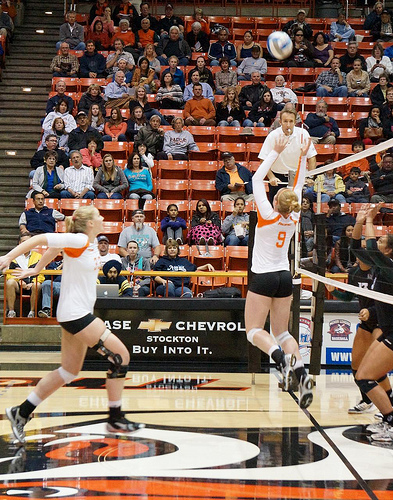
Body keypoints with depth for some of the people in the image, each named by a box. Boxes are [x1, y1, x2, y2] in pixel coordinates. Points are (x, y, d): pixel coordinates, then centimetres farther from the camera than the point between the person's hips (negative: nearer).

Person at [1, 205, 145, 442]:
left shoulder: (91, 241, 9)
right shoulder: (79, 241, -16)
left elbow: (56, 247, 22)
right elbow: (41, 239, -18)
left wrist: (37, 268, 32)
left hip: (78, 314, 10)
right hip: (75, 314, -10)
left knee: (69, 372, 14)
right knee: (121, 356, -8)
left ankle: (21, 413, 18)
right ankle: (116, 419, 2)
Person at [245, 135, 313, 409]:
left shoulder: (268, 216, -14)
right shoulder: (293, 219, -1)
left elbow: (257, 179, -8)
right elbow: (299, 187, 13)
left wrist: (276, 152, -4)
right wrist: (303, 157, 15)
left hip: (264, 278, -6)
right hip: (285, 277, 6)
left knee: (254, 330, -2)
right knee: (282, 332, 10)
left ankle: (281, 358, -31)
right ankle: (301, 372, -13)